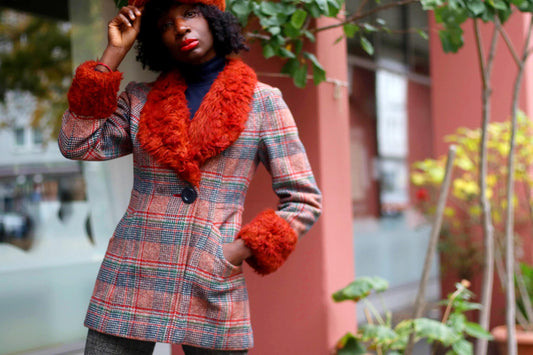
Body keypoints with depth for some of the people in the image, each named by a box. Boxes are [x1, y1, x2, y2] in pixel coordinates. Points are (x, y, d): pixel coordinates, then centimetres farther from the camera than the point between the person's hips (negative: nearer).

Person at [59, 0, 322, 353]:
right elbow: (78, 144, -4)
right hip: (129, 285, 2)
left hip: (213, 294, -2)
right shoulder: (140, 99, 11)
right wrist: (114, 52, 1)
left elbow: (304, 201, 3)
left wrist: (240, 252, -9)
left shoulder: (263, 101, 3)